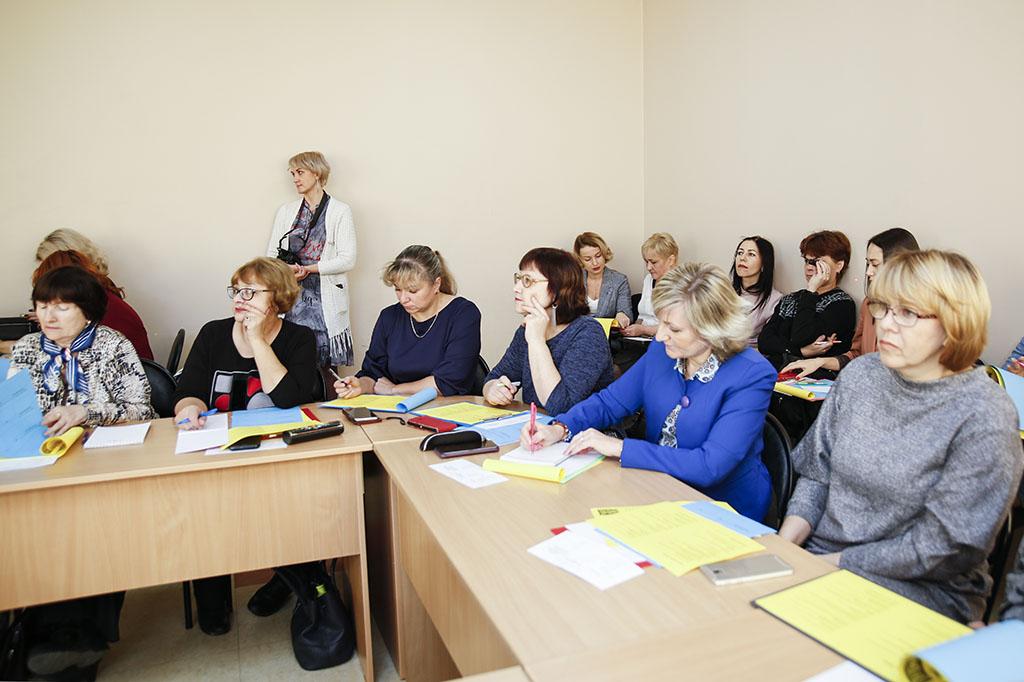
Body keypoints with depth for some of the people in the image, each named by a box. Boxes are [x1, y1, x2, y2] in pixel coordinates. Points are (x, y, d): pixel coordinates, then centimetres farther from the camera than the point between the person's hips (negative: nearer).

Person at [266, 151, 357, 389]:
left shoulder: (340, 211, 2)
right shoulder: (286, 211, 16)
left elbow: (348, 259, -6)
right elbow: (272, 254, 14)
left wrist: (309, 268, -13)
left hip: (324, 298, -3)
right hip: (292, 297, 3)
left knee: (324, 365, -6)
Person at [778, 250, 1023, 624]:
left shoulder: (983, 416, -15)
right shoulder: (859, 374, 1)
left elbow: (944, 548, -15)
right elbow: (817, 474, 5)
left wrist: (839, 562, -16)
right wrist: (782, 544, -9)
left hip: (926, 591, -4)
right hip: (817, 554, 5)